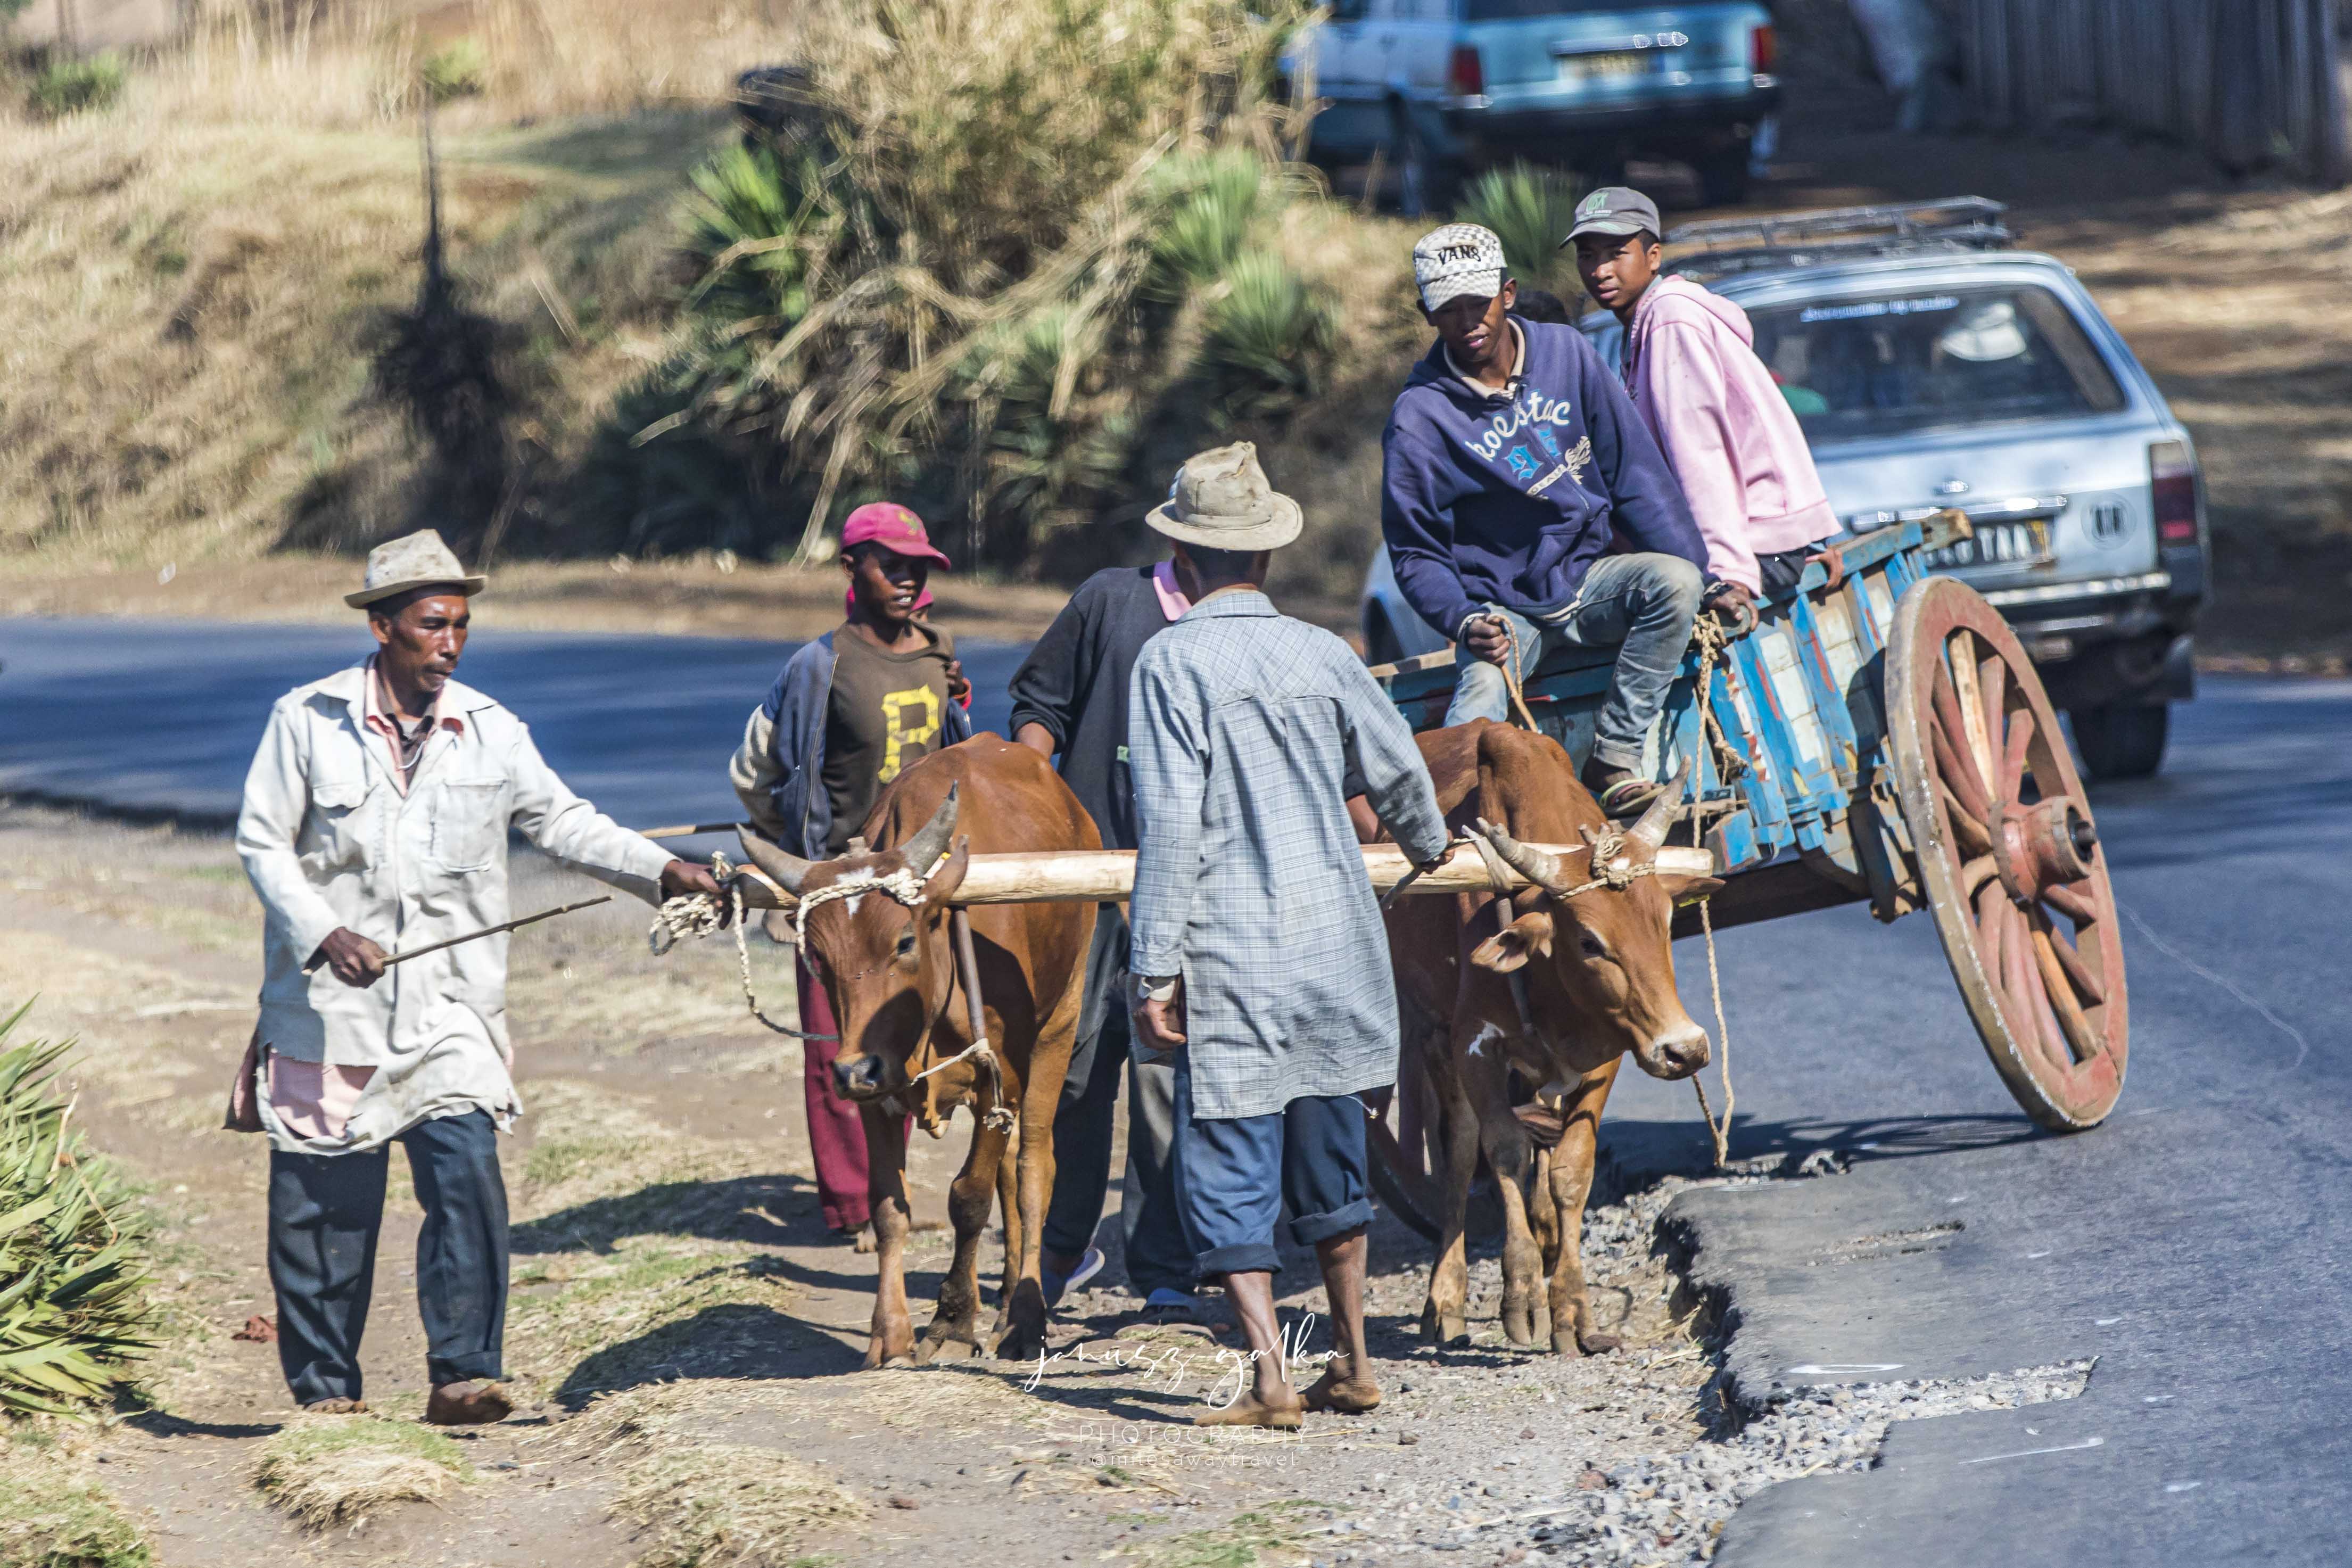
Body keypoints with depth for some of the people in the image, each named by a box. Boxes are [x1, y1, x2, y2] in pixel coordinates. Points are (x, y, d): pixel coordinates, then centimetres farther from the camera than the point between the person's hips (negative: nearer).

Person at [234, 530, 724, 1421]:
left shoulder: (489, 731, 4)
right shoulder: (307, 720, -3)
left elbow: (560, 821, 9)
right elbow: (264, 843, -1)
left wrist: (660, 870, -5)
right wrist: (325, 934, -16)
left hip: (447, 1006, 1)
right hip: (329, 1003, -1)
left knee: (467, 1172, -15)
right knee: (324, 1202, 4)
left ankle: (462, 1374, -13)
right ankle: (325, 1388, 18)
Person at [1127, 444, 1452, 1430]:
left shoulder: (1174, 662, -9)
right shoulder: (1321, 655, 5)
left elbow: (1171, 824, -14)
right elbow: (1399, 774, 18)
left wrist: (1155, 971, -12)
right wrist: (1429, 848, 41)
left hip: (1232, 958, -5)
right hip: (1337, 946, 5)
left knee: (1227, 1172, 0)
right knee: (1330, 1155, 17)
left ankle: (1269, 1376, -8)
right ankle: (1352, 1366, 22)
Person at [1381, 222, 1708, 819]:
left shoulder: (1566, 354, 0)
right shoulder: (1419, 418, -9)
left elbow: (1636, 473, 4)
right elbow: (1415, 553, -2)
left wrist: (1696, 586, -2)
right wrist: (1464, 621, -22)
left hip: (1589, 579, 3)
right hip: (1505, 607, -3)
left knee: (1674, 580, -27)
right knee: (1478, 707, -33)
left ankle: (1614, 758, -22)